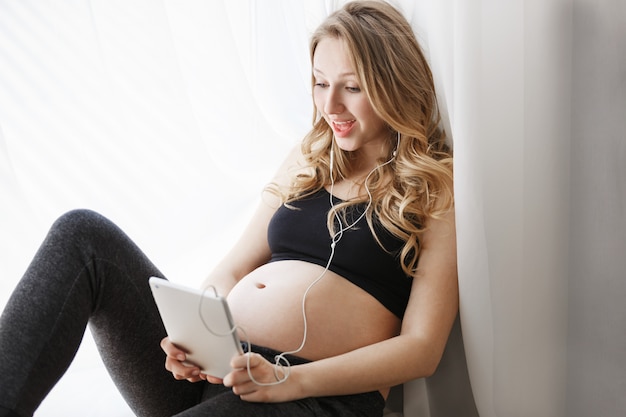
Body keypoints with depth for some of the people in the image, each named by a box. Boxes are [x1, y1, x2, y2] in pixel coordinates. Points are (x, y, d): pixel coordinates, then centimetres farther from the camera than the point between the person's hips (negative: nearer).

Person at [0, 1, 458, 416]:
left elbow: (422, 348, -5)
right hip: (214, 369, 6)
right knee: (84, 235, -15)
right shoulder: (309, 159, 18)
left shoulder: (438, 187, 2)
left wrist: (290, 380, -17)